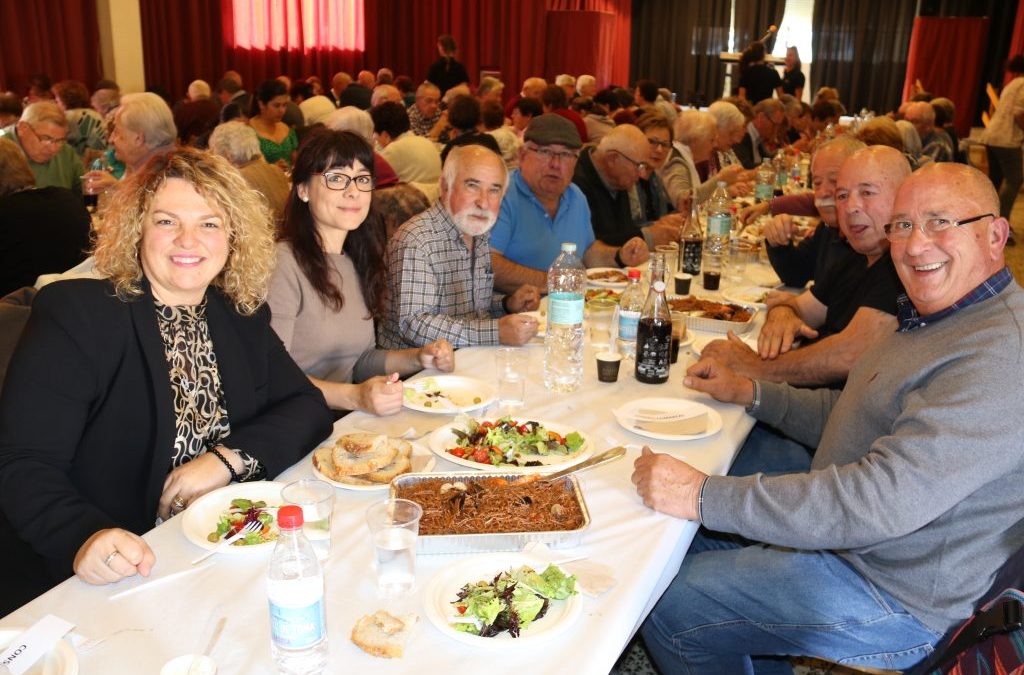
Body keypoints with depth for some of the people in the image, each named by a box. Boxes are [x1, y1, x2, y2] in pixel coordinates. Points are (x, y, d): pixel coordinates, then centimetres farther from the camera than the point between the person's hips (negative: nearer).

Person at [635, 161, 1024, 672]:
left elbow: (885, 500, -36)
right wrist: (750, 393, 7)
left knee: (666, 605, -7)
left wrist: (703, 496, -34)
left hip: (896, 598, -10)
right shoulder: (934, 319, 7)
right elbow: (853, 419, 18)